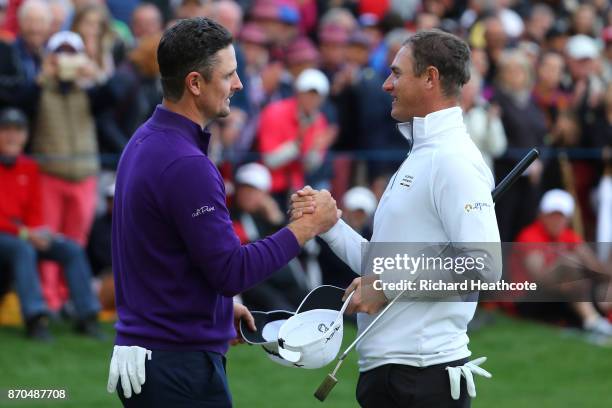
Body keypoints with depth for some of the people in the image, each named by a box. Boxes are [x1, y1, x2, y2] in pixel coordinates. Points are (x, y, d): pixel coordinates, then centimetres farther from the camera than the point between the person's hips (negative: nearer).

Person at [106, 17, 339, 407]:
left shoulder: (145, 142, 11)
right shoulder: (186, 164, -21)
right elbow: (231, 270, -21)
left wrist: (221, 304, 24)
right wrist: (306, 227, -12)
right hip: (180, 365, -10)